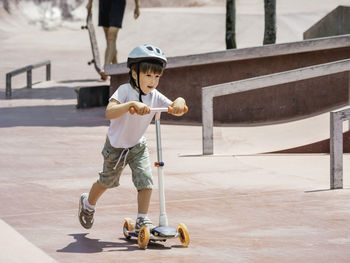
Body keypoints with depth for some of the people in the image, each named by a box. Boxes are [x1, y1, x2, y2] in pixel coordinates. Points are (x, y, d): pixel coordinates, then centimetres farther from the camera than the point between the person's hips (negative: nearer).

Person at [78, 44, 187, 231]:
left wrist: (179, 102, -41)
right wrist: (132, 104, -58)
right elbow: (109, 112, -43)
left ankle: (142, 220, -6)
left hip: (138, 147, 3)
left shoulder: (155, 96, -14)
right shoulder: (125, 90, -28)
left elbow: (175, 110, -16)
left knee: (145, 178, -16)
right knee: (107, 181, 17)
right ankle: (88, 204, 47)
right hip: (116, 147, -3)